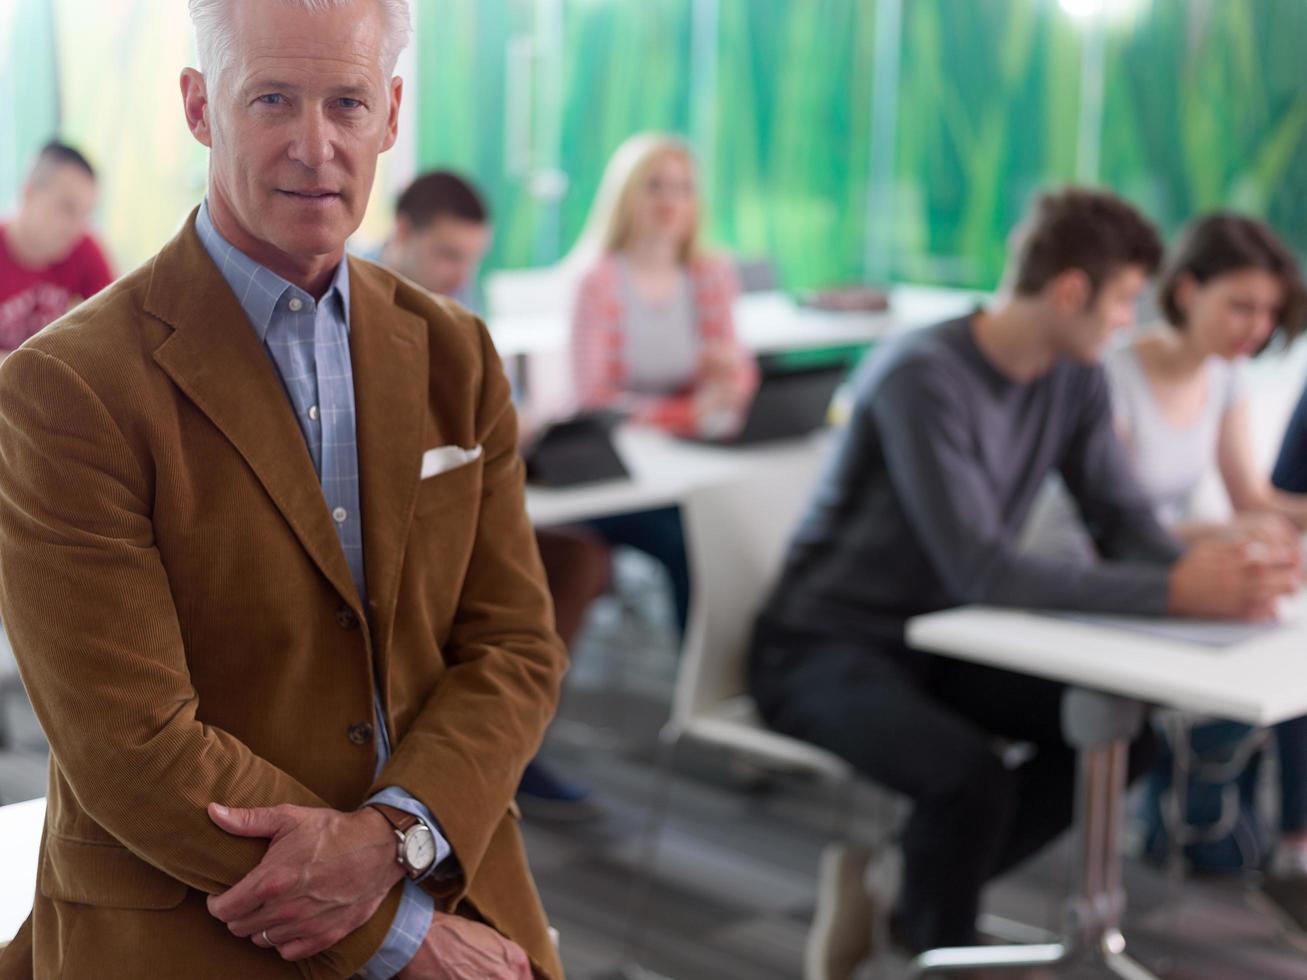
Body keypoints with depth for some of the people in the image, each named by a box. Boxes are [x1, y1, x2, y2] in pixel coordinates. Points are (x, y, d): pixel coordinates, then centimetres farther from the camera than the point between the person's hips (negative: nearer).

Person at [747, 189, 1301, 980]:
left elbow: (1127, 522, -1)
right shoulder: (924, 378, -25)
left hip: (937, 639, 8)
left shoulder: (1076, 378, 0)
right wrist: (1173, 593, -36)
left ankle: (916, 896, 10)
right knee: (973, 777, -31)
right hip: (825, 647, -8)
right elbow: (980, 568, -32)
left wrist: (1205, 568, -24)